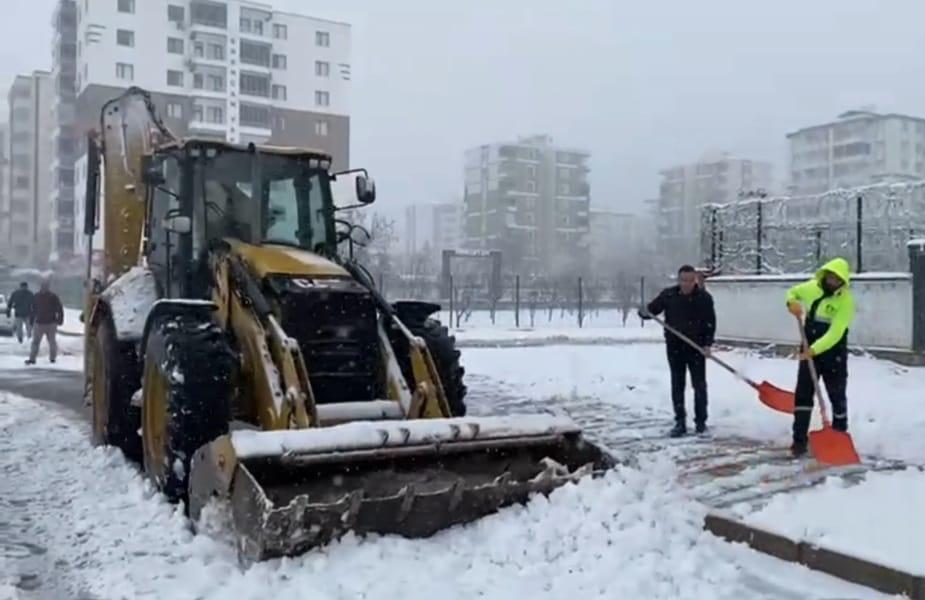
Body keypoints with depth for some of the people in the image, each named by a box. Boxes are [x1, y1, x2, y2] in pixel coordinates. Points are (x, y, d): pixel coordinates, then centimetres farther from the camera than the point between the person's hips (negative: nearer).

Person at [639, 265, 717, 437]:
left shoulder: (704, 297, -6)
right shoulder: (668, 295, -2)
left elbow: (711, 322, -4)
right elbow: (652, 309, 3)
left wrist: (708, 344, -14)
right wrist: (644, 312, -20)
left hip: (696, 348, -1)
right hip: (674, 348, 2)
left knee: (699, 385, 4)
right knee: (677, 386, 4)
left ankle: (701, 421, 15)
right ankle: (680, 422, 10)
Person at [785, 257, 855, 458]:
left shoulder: (845, 300, -19)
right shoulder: (812, 288, -4)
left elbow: (835, 334, -26)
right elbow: (793, 291, 18)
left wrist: (814, 350, -36)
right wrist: (792, 302, -6)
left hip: (833, 355, -4)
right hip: (809, 351, 4)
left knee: (837, 396, 12)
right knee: (803, 395, -2)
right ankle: (799, 440, 1)